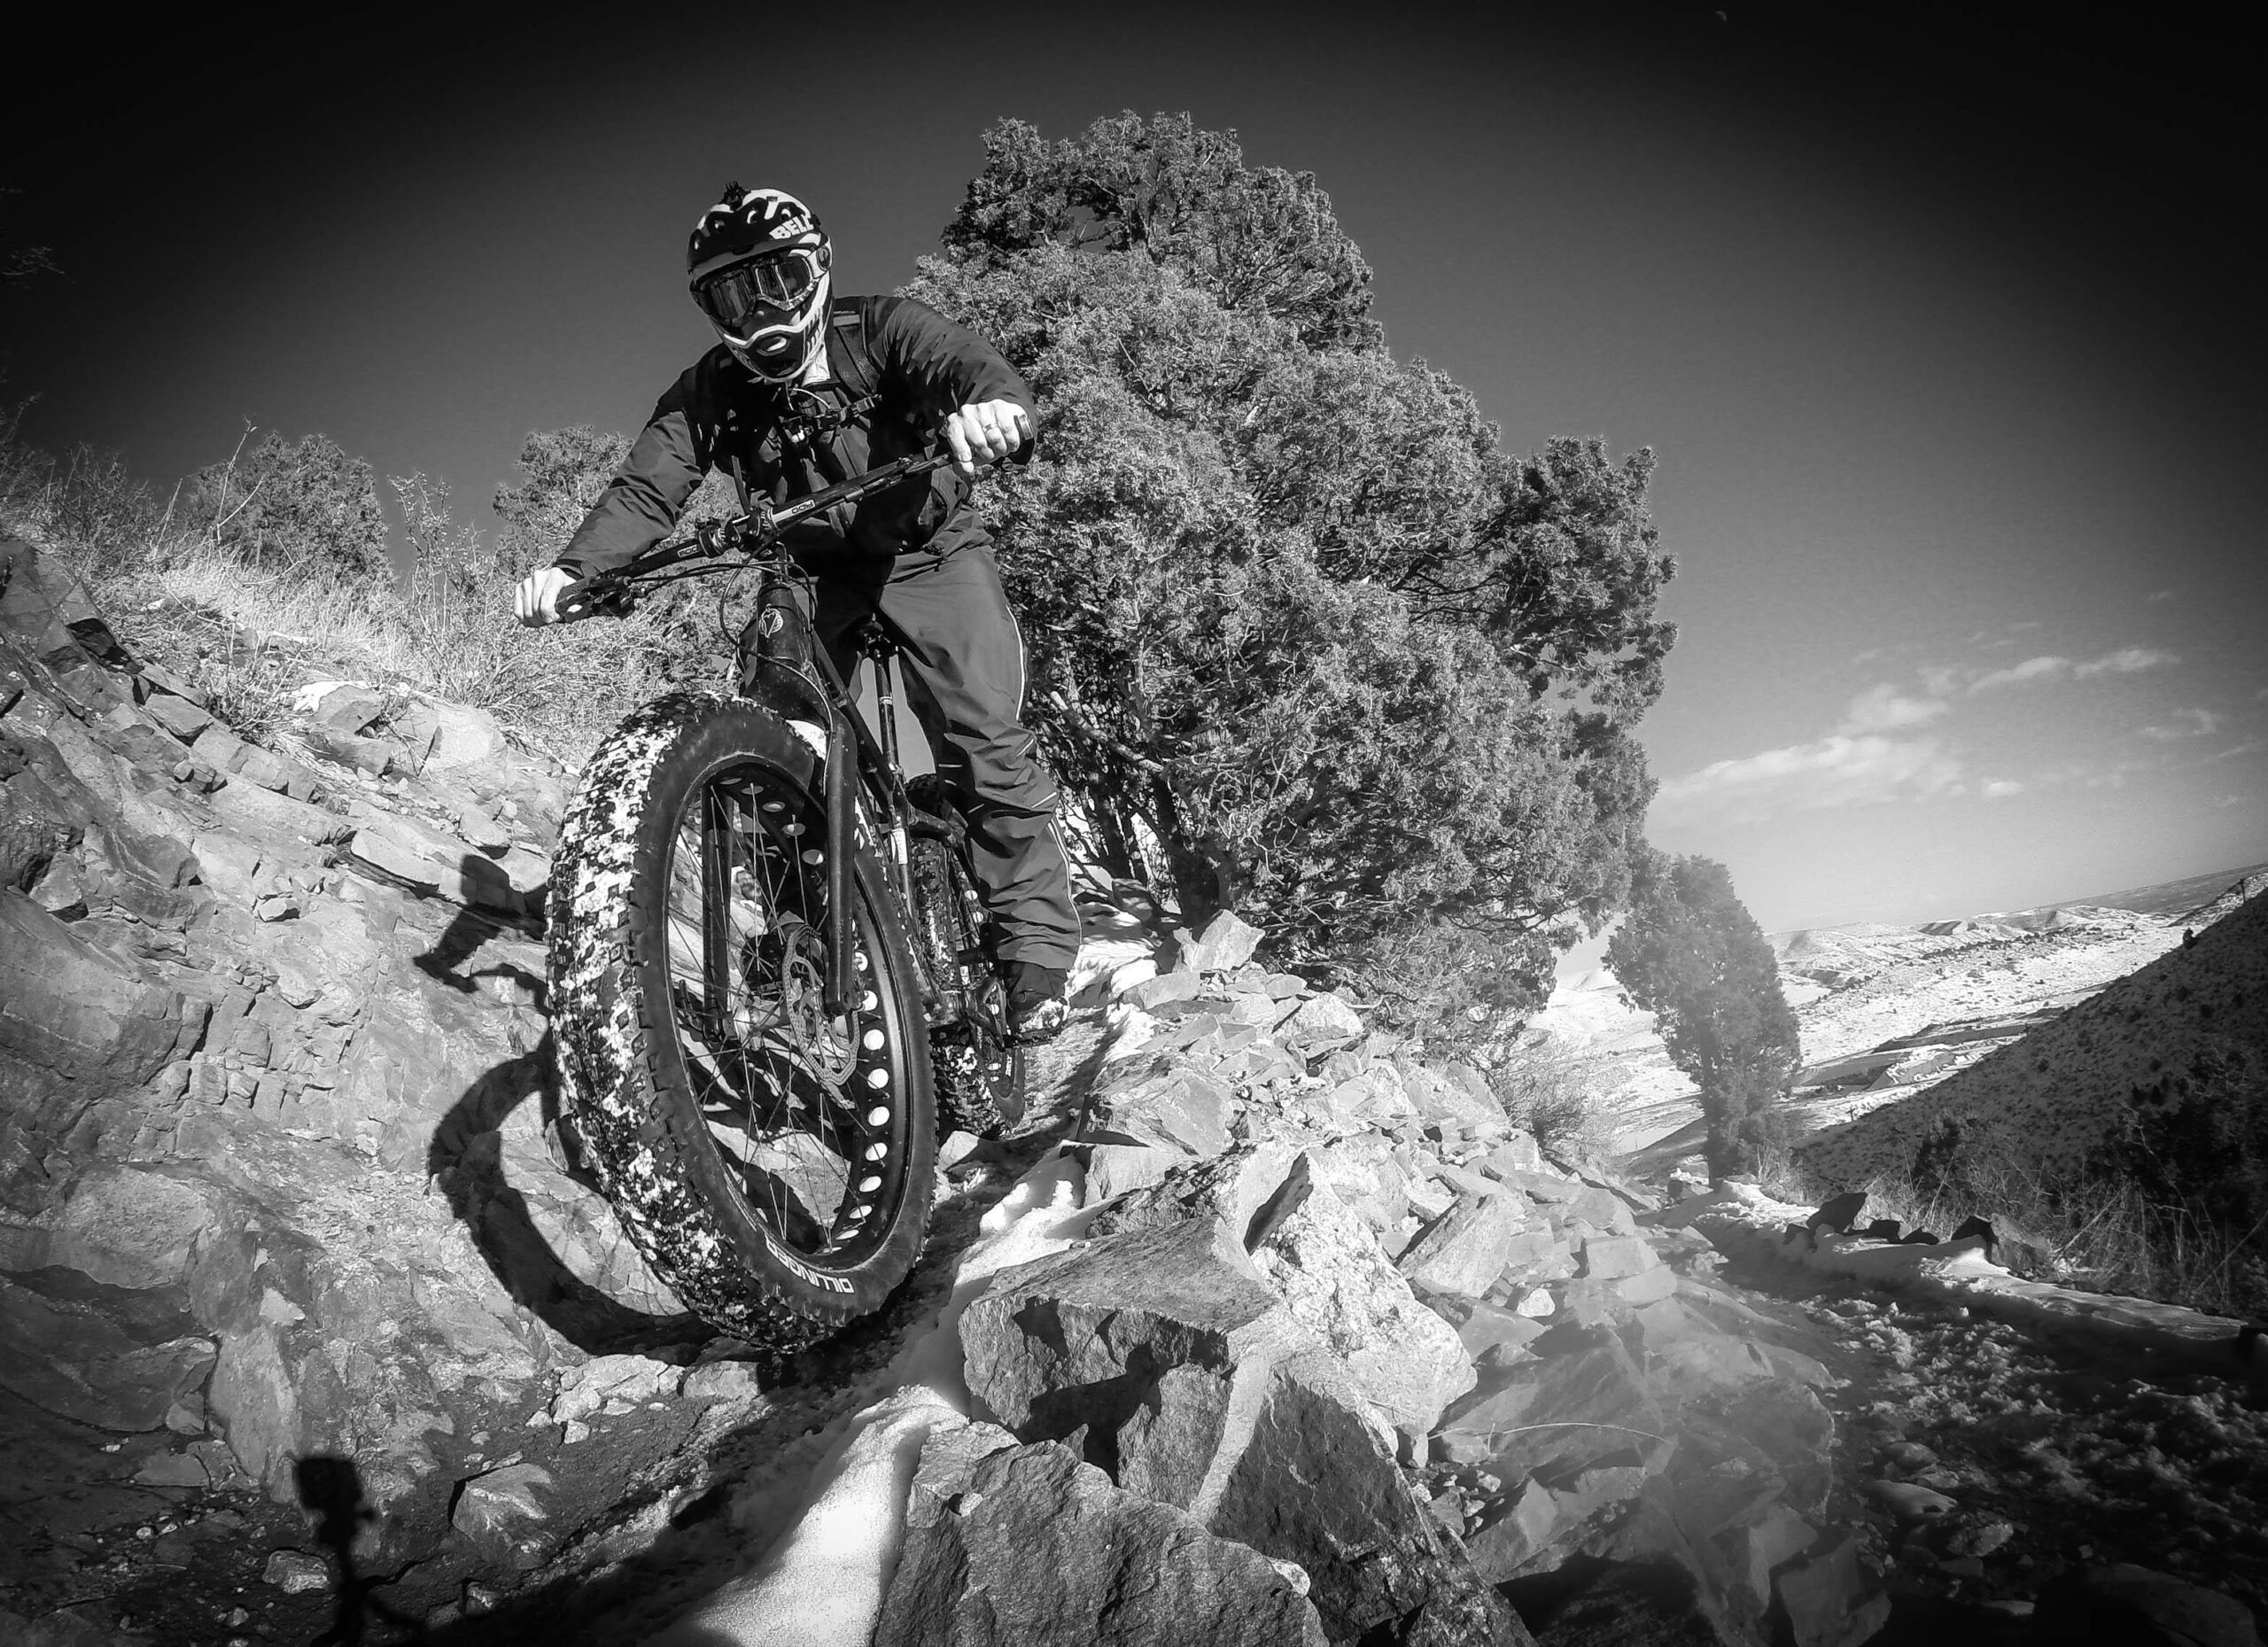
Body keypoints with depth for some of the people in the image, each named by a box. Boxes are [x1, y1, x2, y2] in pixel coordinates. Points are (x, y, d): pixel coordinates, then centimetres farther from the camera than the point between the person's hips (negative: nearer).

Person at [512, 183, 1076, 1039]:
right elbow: (645, 487, -21)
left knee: (983, 735, -19)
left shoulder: (880, 330, -16)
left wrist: (994, 404, -61)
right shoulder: (709, 392, -9)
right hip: (813, 572, 4)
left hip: (926, 548, -3)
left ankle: (1038, 949, -10)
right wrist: (571, 568, -41)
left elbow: (968, 364, -35)